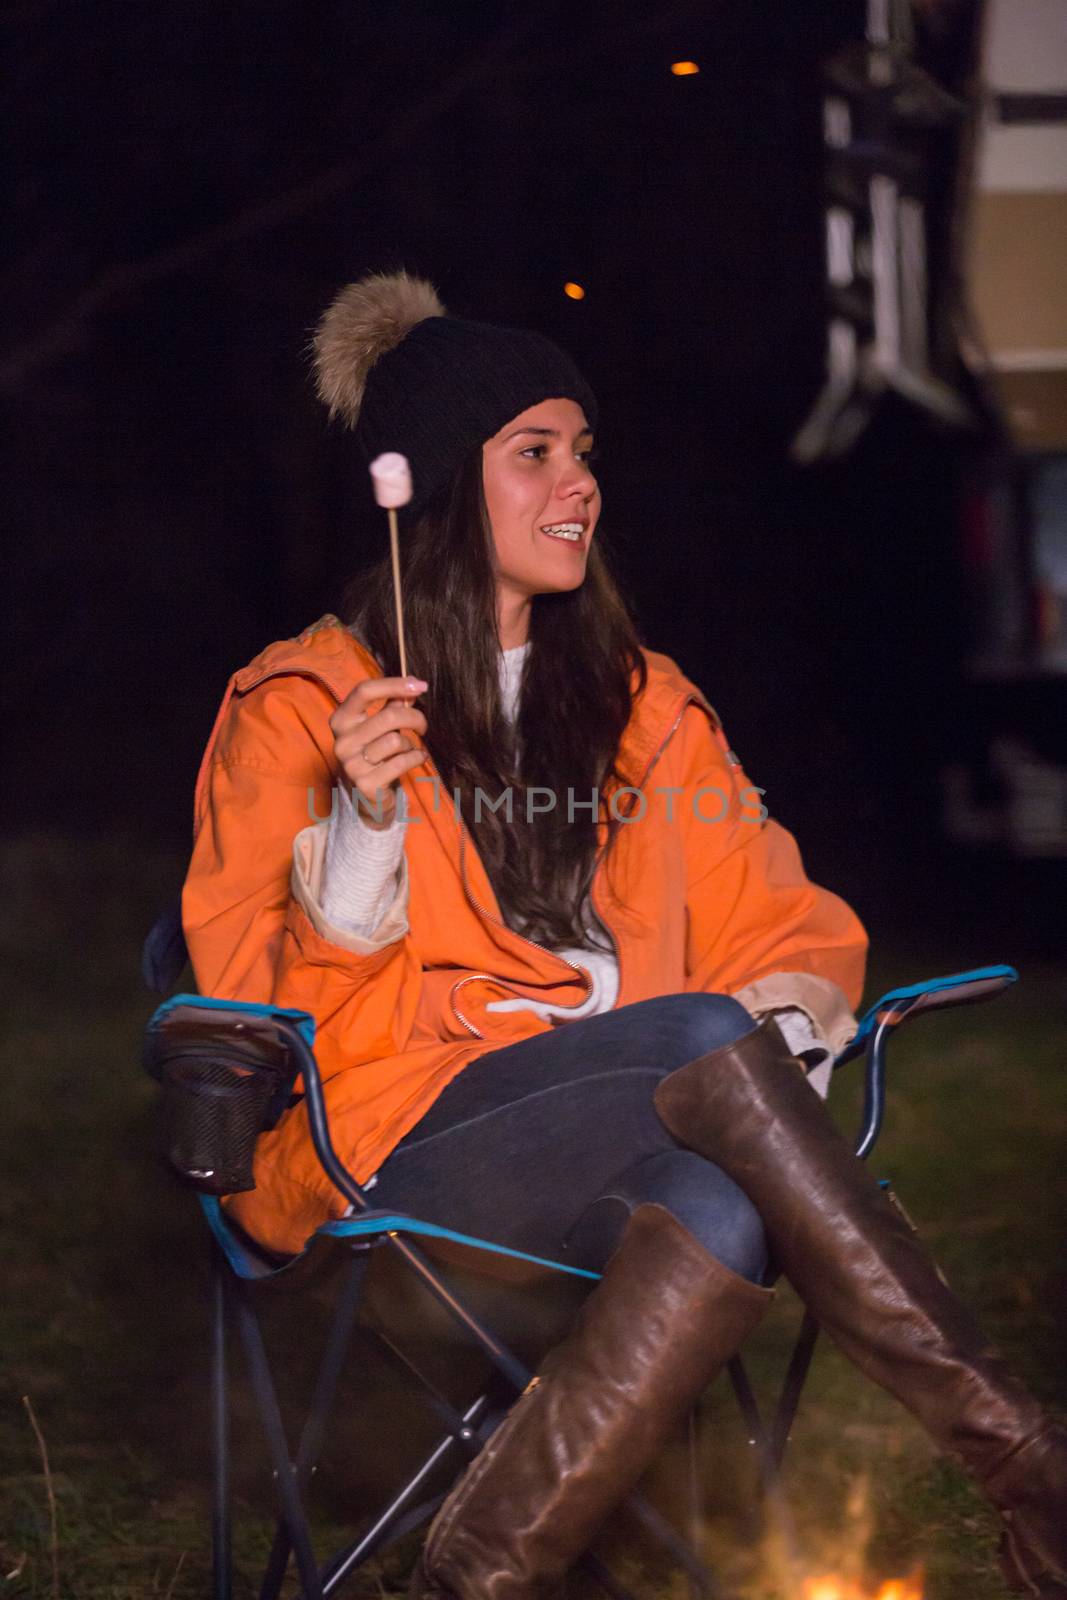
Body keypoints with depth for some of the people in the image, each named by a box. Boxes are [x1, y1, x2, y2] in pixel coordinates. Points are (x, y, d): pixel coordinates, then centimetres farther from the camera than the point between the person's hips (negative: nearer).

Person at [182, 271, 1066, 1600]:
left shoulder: (636, 698, 21)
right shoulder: (300, 708, 4)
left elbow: (776, 918, 19)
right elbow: (265, 1005, -1)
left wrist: (785, 1016, -5)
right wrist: (362, 827, -19)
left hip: (616, 1134, 4)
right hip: (406, 1131, -4)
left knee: (723, 1213, -36)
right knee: (705, 1040, -33)